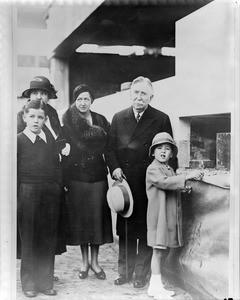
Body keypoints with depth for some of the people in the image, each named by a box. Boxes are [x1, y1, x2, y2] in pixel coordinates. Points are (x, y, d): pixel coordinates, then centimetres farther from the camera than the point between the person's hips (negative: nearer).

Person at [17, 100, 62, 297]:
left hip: (50, 194, 4)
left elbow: (57, 168, 12)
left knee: (49, 240, 8)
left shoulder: (50, 142, 10)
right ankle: (29, 284, 18)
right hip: (27, 194, -3)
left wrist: (58, 189, 3)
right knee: (29, 240, 4)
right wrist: (16, 197, -7)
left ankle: (46, 282, 20)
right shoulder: (18, 140, -2)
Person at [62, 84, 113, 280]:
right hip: (76, 174, -1)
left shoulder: (101, 120, 6)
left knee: (97, 216, 4)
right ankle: (84, 262, 19)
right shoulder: (69, 120, 1)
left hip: (97, 174, 1)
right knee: (80, 217, 5)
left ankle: (95, 262, 17)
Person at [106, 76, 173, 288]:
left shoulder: (162, 119, 1)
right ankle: (124, 271, 24)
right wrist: (114, 168, -7)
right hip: (124, 181, 3)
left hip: (149, 184, -2)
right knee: (124, 229, 10)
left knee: (145, 230, 5)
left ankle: (142, 273, 18)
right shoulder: (118, 118, 10)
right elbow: (110, 148, 10)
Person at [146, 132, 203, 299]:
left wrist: (184, 187, 9)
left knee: (165, 251, 13)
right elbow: (164, 182, -29)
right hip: (158, 216, -9)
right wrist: (186, 176, -32)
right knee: (159, 251, -3)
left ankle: (155, 286, 24)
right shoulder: (153, 169, -11)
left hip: (171, 216, 9)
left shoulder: (170, 169, 16)